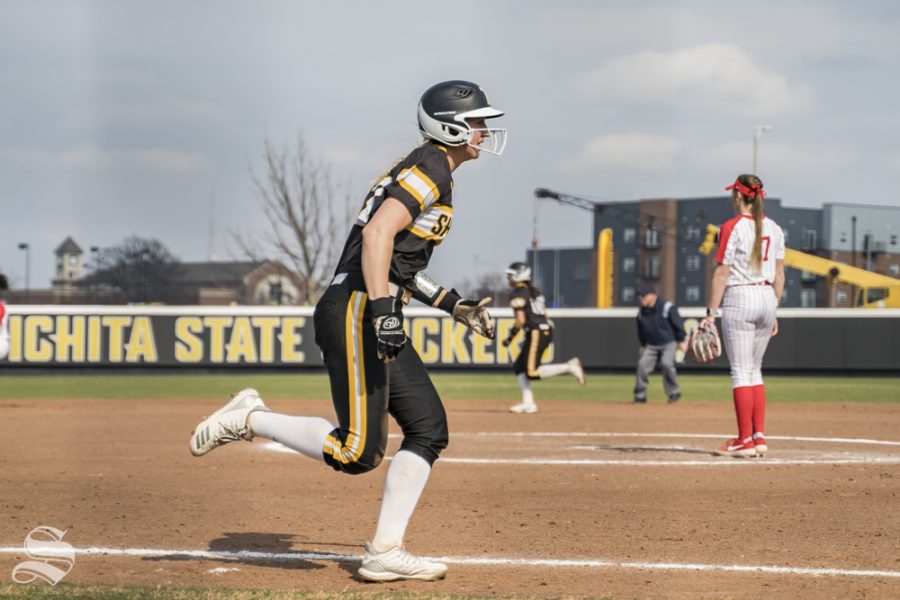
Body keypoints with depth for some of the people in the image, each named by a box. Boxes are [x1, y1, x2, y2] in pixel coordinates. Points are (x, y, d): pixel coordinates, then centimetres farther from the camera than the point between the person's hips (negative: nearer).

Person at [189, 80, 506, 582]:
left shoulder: (427, 171, 23)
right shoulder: (432, 167, -8)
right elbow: (377, 233, -23)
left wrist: (455, 305, 24)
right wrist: (383, 311, -29)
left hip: (378, 317, 11)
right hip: (356, 311, -11)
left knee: (429, 428, 5)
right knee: (357, 452, -15)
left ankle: (385, 553, 4)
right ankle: (249, 419, 0)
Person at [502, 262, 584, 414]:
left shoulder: (517, 294, -8)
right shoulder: (535, 292, 18)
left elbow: (521, 320, -17)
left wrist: (510, 337, -7)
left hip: (535, 332, -10)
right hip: (546, 329, 10)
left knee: (532, 372, -11)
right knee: (519, 367, 13)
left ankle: (569, 367, -15)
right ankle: (528, 403, 8)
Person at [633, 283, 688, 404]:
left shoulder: (667, 308, -13)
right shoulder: (641, 312, 3)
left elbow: (678, 324, -9)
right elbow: (641, 331, 18)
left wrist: (682, 341, -10)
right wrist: (643, 345, 22)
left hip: (669, 344, -5)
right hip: (651, 346, 5)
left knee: (666, 363, -26)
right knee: (642, 365, -7)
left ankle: (674, 392, -10)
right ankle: (640, 396, 5)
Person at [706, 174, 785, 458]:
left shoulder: (733, 227, -9)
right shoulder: (774, 229, 9)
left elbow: (721, 273, -11)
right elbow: (779, 274, 12)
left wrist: (711, 312, -8)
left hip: (739, 299, -6)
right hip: (766, 298, 6)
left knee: (741, 370, -4)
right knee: (754, 370, 14)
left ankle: (745, 440, -6)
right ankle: (759, 437, 10)